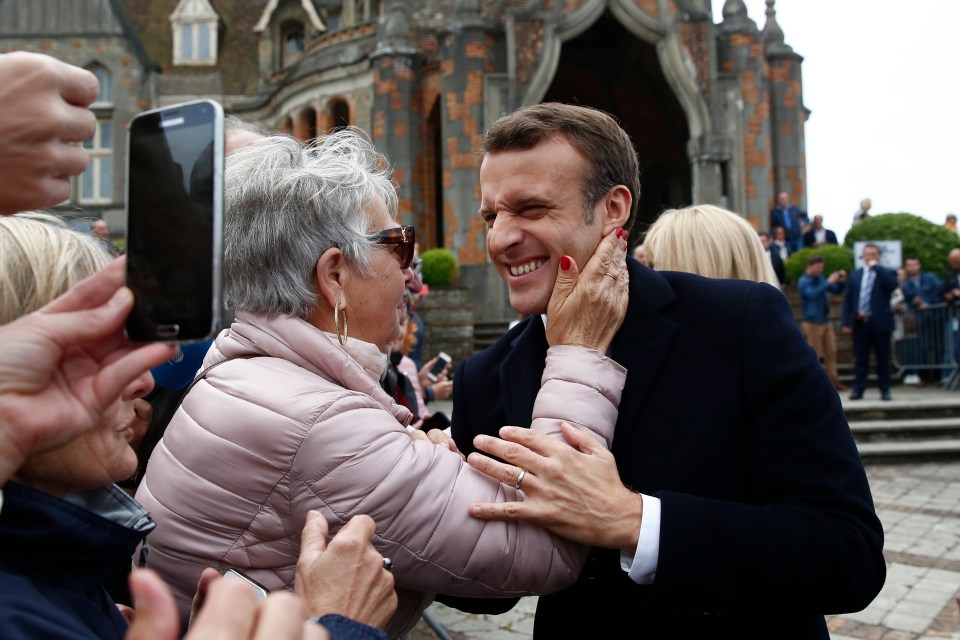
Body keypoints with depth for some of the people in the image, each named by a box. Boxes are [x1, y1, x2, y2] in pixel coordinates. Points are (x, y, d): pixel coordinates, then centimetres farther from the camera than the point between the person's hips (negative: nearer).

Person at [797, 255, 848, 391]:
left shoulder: (820, 279, 9)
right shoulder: (803, 281, -10)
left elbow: (836, 290, 18)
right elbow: (813, 294, -28)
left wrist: (842, 281, -1)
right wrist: (829, 282, -25)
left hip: (826, 320, 7)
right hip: (812, 322, -7)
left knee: (831, 352, 8)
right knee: (814, 354, -2)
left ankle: (834, 381, 15)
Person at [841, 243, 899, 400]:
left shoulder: (887, 273, 4)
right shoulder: (855, 275, 13)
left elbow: (892, 284, -19)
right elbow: (847, 299, 10)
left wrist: (876, 267, -14)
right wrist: (846, 321, 1)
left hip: (880, 322, -2)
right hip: (860, 322, 3)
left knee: (883, 359, 3)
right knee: (860, 358, 5)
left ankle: (884, 390, 11)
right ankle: (858, 389, 9)